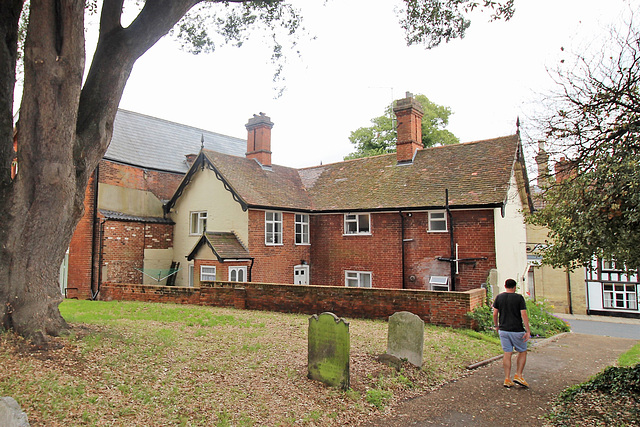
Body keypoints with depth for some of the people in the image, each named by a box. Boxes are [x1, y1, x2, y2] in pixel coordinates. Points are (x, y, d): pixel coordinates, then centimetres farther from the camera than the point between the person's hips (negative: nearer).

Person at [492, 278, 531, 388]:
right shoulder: (519, 298, -7)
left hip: (503, 330, 3)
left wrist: (496, 326, 17)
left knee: (507, 354, 7)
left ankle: (507, 379, 8)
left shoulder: (499, 297, 2)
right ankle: (518, 375, 8)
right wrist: (528, 330, -10)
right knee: (522, 352, 15)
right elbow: (524, 315, -13)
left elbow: (495, 314, 3)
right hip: (517, 330, -3)